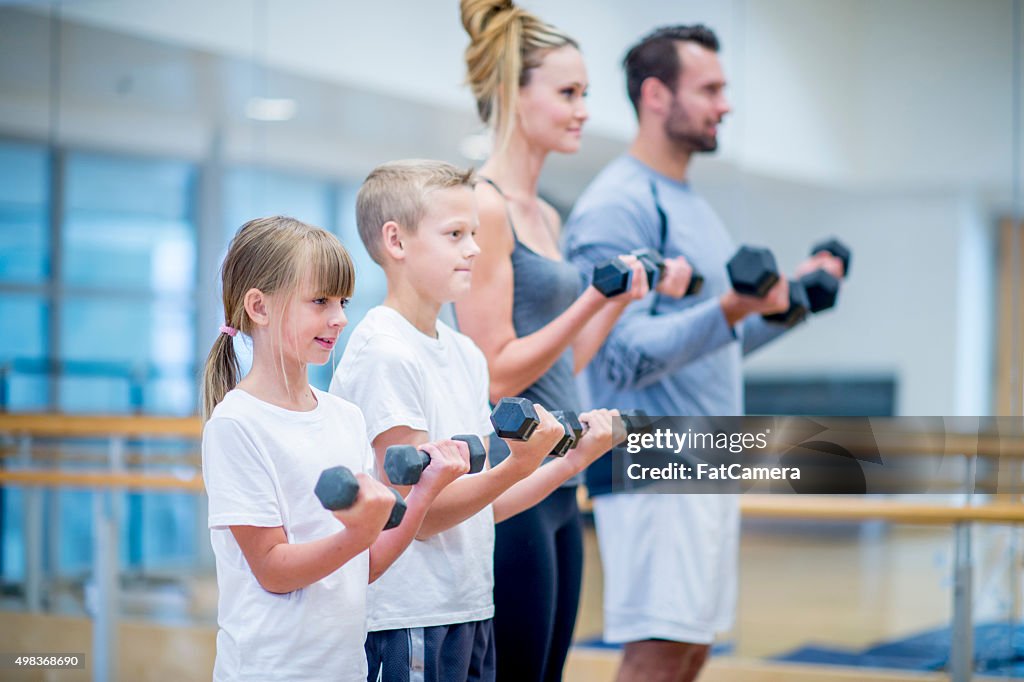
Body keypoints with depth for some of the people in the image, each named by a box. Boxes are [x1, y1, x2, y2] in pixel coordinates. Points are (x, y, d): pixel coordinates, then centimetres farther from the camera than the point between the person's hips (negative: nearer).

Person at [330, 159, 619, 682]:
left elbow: (479, 506, 12)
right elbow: (420, 514, -16)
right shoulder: (382, 354, -13)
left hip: (471, 611, 8)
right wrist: (517, 466, -27)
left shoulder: (466, 355, 12)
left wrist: (572, 461, 2)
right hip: (407, 621, -8)